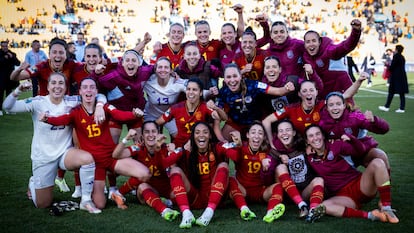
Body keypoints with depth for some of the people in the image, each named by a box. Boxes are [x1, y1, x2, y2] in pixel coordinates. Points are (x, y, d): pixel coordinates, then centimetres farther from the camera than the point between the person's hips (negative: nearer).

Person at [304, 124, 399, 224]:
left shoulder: (335, 146, -2)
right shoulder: (310, 159, 1)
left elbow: (360, 150, -3)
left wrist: (351, 138, -22)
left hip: (360, 186, 0)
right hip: (342, 196, 0)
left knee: (377, 163, -23)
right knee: (323, 206, -32)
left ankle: (386, 209, -23)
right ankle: (369, 215, -33)